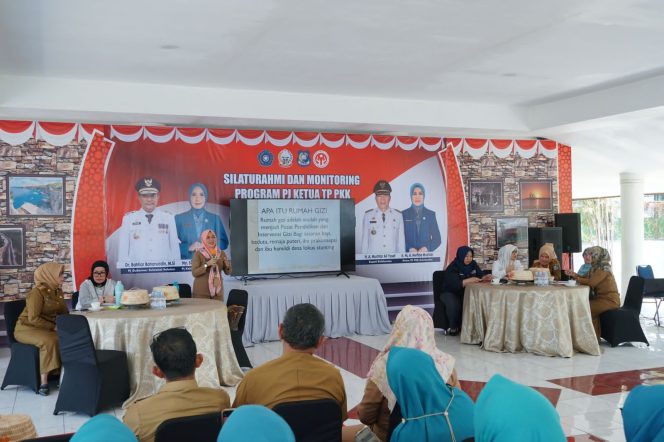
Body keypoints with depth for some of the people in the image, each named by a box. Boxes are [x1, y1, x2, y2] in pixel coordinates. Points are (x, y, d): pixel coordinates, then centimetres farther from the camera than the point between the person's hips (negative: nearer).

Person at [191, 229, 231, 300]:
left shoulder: (221, 253, 5)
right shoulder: (198, 254, -5)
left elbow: (227, 272, 5)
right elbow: (194, 272, -12)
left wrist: (227, 265, -15)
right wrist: (207, 264, -22)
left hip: (217, 290, 3)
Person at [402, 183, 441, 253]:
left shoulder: (431, 214, 7)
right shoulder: (404, 214, 4)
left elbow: (437, 239, 5)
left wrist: (426, 248, -10)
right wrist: (410, 249, -13)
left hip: (426, 254, 1)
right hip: (409, 254, -1)